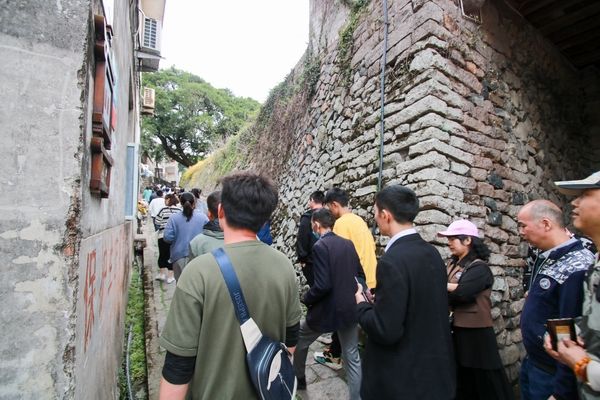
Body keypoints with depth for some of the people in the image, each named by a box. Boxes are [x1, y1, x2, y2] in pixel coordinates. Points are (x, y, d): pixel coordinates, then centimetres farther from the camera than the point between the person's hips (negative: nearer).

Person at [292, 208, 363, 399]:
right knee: (352, 357, 17)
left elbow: (322, 285, -24)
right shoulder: (348, 243, 2)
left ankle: (298, 379, 41)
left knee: (299, 341, 22)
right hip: (350, 309, 6)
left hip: (327, 310, -6)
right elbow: (361, 275, 11)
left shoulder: (320, 246, -18)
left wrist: (306, 298, -6)